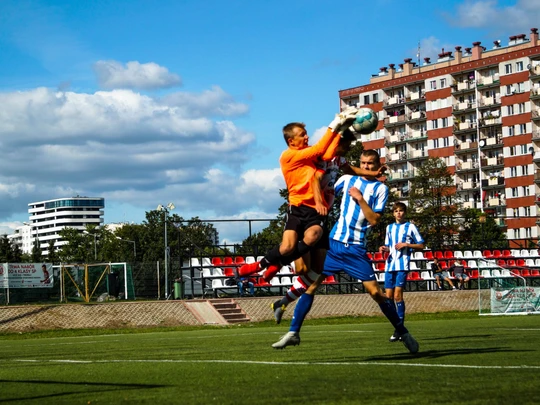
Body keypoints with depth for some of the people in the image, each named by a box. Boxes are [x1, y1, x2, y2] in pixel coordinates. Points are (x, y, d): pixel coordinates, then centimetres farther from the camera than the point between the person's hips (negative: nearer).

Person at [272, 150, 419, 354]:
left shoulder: (380, 189, 0)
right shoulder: (347, 179, 9)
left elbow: (374, 220, -9)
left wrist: (360, 199, -15)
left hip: (356, 249, -3)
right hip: (333, 244, 3)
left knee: (375, 291, -7)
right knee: (311, 283, -6)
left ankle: (403, 332, 8)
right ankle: (293, 333, -1)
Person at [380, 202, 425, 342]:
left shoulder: (410, 227, 3)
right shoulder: (389, 228, 18)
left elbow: (421, 245, 3)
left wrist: (406, 244, -11)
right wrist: (384, 249, 3)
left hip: (403, 265, -6)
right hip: (390, 264, 6)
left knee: (398, 295, -14)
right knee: (389, 296, 2)